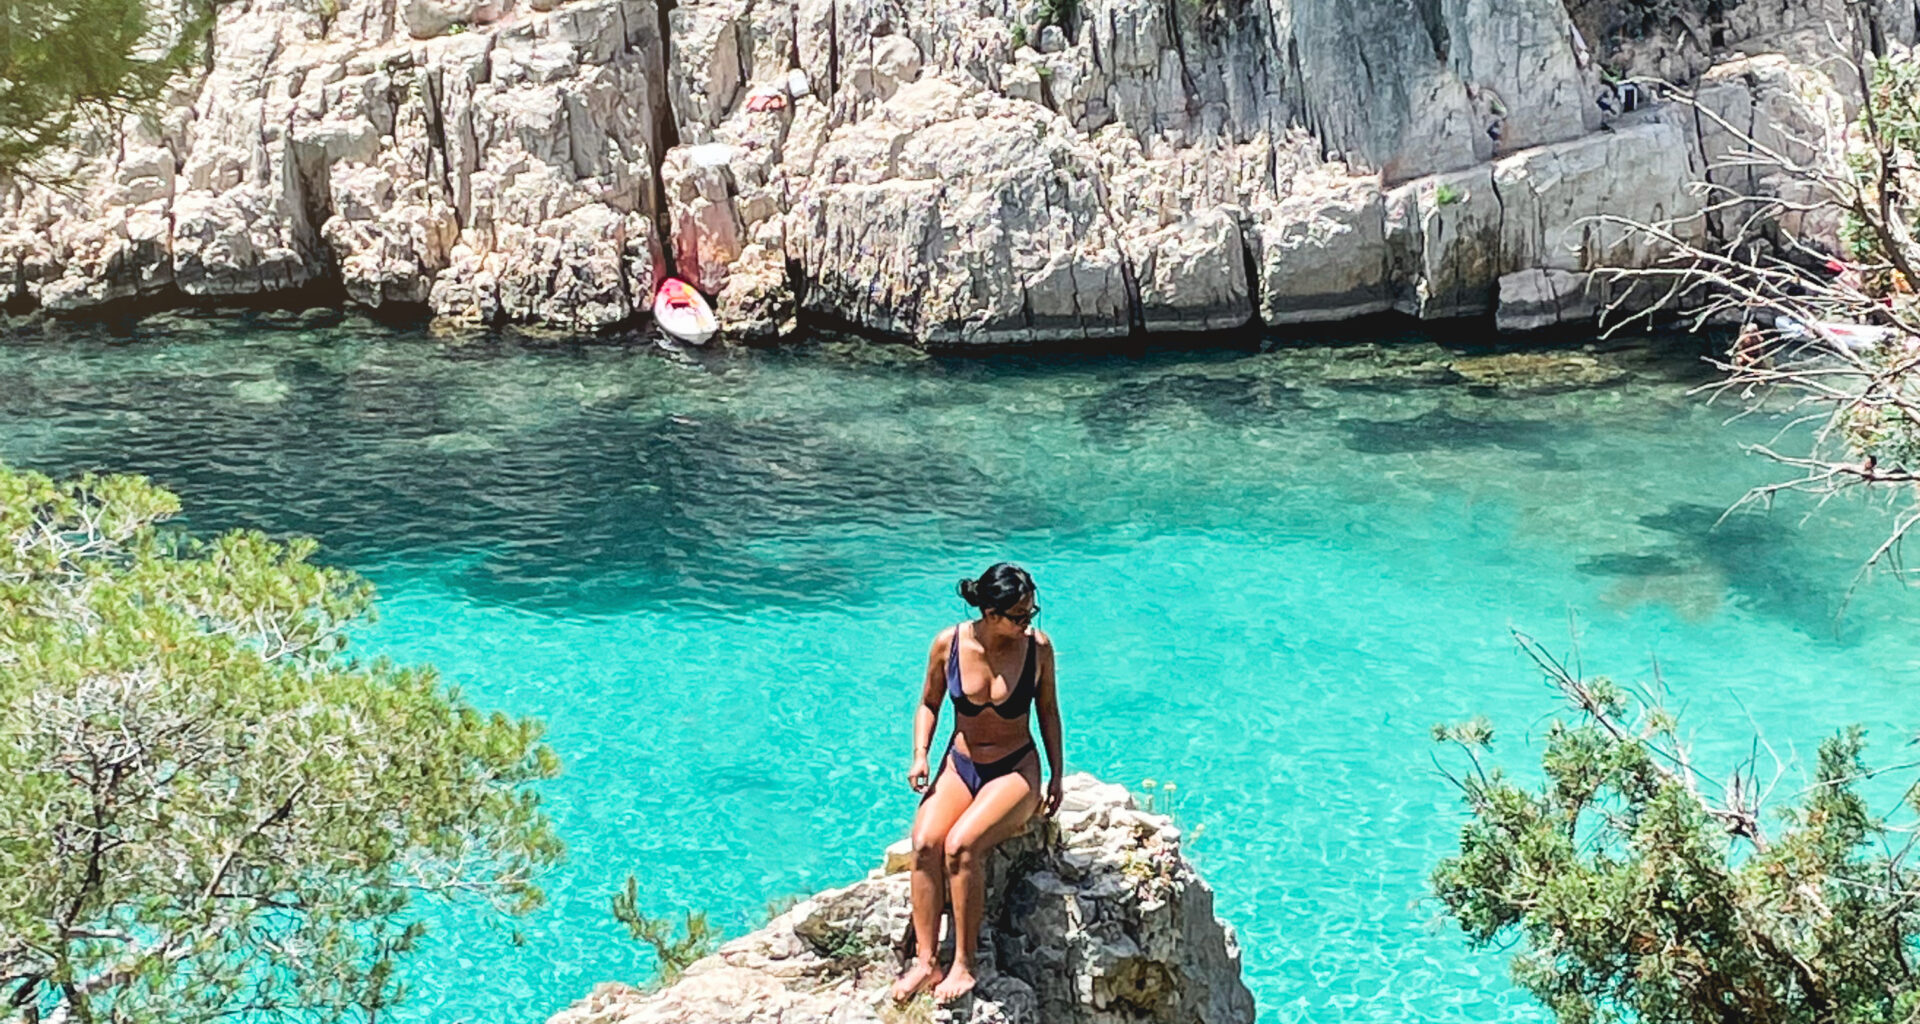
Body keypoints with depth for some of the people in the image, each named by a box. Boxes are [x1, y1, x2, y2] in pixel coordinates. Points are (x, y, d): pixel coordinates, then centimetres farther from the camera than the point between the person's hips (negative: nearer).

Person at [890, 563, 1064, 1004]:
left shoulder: (1038, 646, -9)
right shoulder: (948, 644, -7)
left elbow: (1048, 711, 5)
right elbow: (929, 703, 9)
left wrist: (1056, 777, 4)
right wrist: (920, 756, -6)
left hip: (1015, 769, -2)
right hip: (959, 765, 2)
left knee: (961, 844, -29)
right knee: (924, 843, -27)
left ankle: (964, 964, -19)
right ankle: (925, 962, -22)